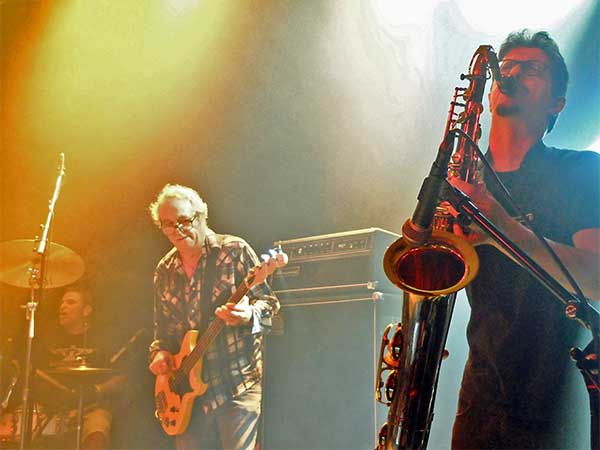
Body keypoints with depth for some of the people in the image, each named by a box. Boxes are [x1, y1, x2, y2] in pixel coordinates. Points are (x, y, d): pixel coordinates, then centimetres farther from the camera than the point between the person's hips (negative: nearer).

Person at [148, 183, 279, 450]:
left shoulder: (235, 251, -3)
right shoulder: (164, 271, 12)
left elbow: (267, 301, -4)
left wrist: (249, 315, -25)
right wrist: (159, 352, 2)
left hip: (237, 381, -5)